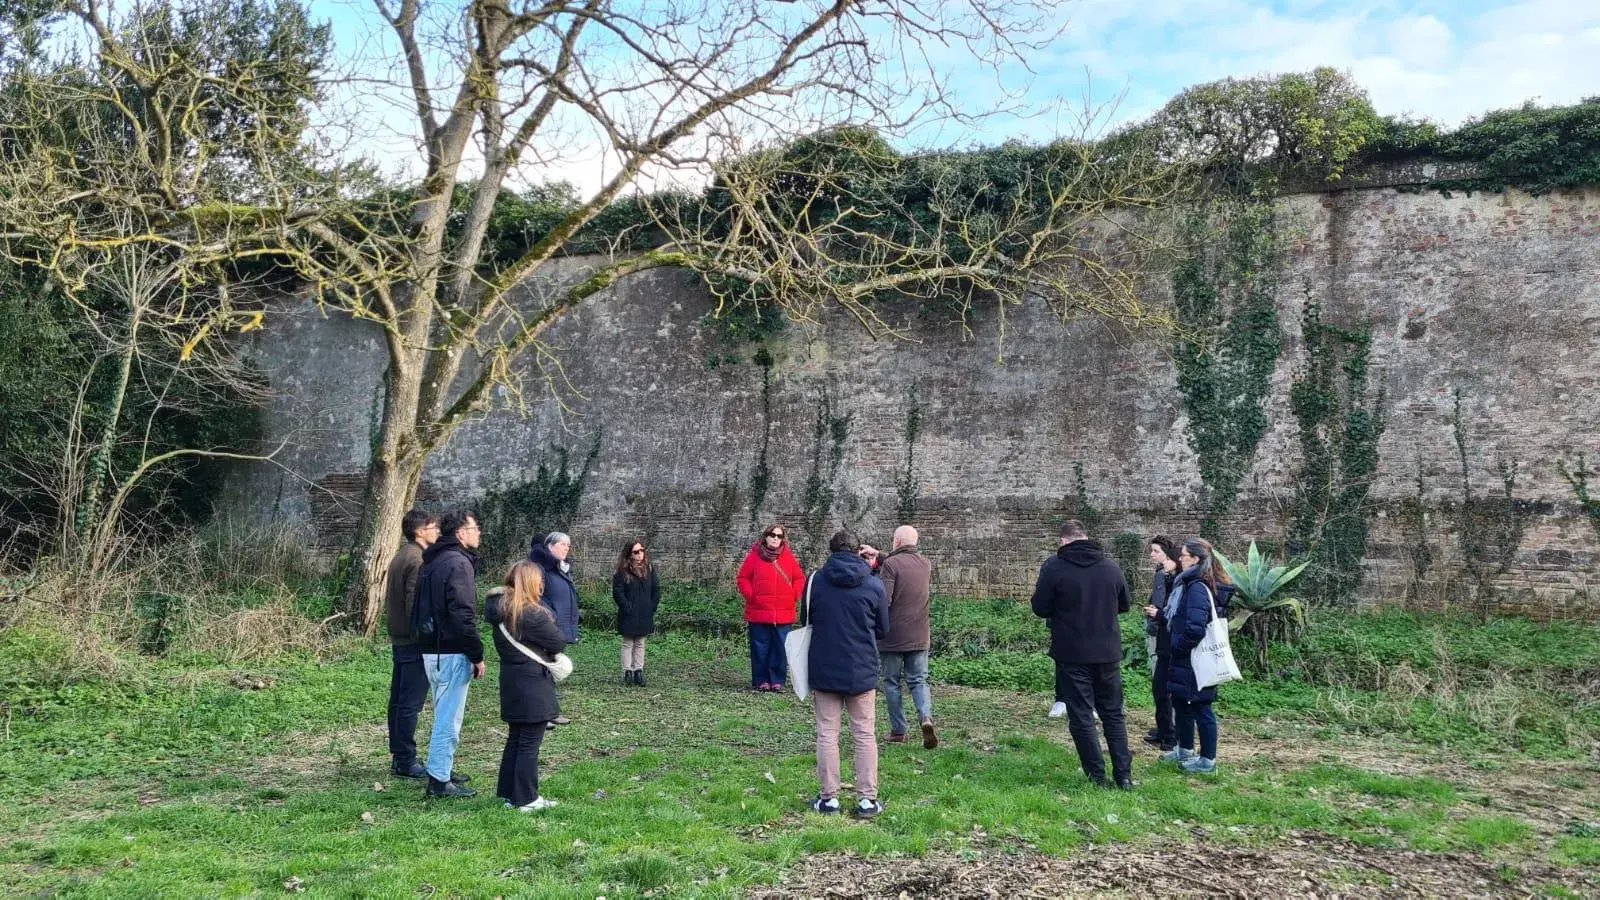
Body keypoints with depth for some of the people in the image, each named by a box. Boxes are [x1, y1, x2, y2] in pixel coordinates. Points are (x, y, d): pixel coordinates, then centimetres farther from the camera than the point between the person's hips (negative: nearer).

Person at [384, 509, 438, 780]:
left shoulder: (399, 558, 14)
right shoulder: (418, 561, -17)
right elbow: (416, 605, -22)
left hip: (398, 639, 10)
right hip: (415, 642, -10)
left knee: (398, 701, 14)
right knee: (410, 704, -4)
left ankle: (398, 757, 23)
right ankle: (406, 762, 1)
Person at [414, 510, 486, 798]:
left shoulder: (432, 561, 14)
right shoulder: (459, 562, -16)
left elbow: (423, 608, 20)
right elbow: (463, 616, -22)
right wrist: (477, 655, -15)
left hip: (431, 650, 10)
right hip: (452, 653, -10)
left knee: (444, 715, 20)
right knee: (449, 718, -3)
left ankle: (441, 770, 29)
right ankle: (440, 780, 1)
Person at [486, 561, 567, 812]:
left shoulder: (499, 610, 4)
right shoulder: (533, 614, -20)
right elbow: (559, 644, -12)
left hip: (510, 683, 8)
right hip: (533, 686, -8)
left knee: (515, 739, 18)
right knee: (530, 744, 0)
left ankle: (508, 793, 25)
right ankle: (526, 799, 7)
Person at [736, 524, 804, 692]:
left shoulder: (789, 557, 7)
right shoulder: (755, 555, 1)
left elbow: (799, 578, 12)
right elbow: (743, 578, 4)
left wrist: (795, 595, -1)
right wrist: (750, 595, -8)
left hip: (784, 614, 2)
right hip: (758, 613, -2)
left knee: (781, 648, 3)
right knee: (760, 648, 3)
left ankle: (777, 680, 11)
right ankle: (761, 681, 11)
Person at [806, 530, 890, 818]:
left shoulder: (816, 580, -5)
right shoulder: (874, 585, -5)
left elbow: (807, 619, 8)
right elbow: (883, 630, 4)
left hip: (824, 670, 0)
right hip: (862, 672, 0)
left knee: (827, 734, 8)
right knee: (865, 736, 9)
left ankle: (829, 797, 11)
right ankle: (868, 799, 10)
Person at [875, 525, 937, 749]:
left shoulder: (890, 564, -15)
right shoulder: (925, 563, 7)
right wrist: (878, 557, 24)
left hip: (892, 636, -5)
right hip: (919, 636, 5)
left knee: (892, 682, 9)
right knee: (918, 681, 11)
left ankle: (898, 731, 12)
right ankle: (926, 718, -13)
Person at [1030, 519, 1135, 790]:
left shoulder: (1053, 567, -12)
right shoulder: (1111, 566, 1)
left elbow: (1040, 608, -7)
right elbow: (1124, 605, 13)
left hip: (1072, 655, -4)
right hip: (1108, 653, 4)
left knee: (1081, 716, 5)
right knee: (1113, 714, 14)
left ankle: (1098, 776, 6)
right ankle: (1124, 776, 13)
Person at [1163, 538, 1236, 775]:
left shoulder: (1197, 588, -22)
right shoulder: (1190, 584, 9)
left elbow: (1195, 629, -28)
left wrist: (1177, 646, -15)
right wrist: (1161, 614, 10)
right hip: (1186, 659, 10)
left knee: (1200, 708, 2)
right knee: (1181, 702, 20)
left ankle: (1207, 760, 14)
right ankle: (1185, 751, 35)